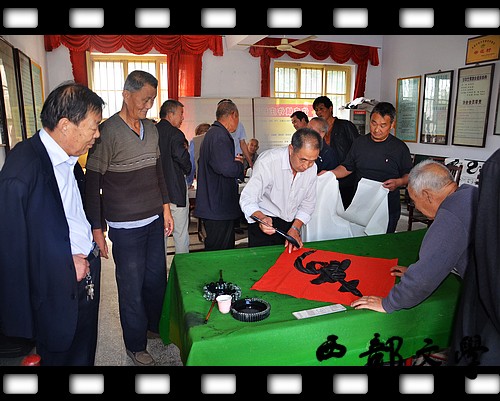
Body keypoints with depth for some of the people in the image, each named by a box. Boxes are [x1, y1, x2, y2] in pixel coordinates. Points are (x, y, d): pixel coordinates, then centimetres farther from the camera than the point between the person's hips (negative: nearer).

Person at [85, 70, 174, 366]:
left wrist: (165, 207, 14)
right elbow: (92, 183, -11)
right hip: (126, 226, -6)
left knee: (157, 278, 17)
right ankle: (136, 346, 27)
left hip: (154, 220, 7)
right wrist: (96, 229, -10)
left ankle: (155, 326, 41)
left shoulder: (152, 128, 7)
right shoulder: (108, 131, -14)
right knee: (132, 286, 6)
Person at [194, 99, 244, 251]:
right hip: (219, 208, -11)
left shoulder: (212, 133, 17)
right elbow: (228, 169, -29)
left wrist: (234, 161, 12)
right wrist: (240, 164, -8)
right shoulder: (220, 136, -18)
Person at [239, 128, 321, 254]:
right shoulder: (267, 161, -25)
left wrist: (295, 229, -10)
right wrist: (261, 218, -43)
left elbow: (308, 203, 2)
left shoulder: (312, 168, -8)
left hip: (291, 224, 4)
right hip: (263, 224, -4)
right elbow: (247, 200, -24)